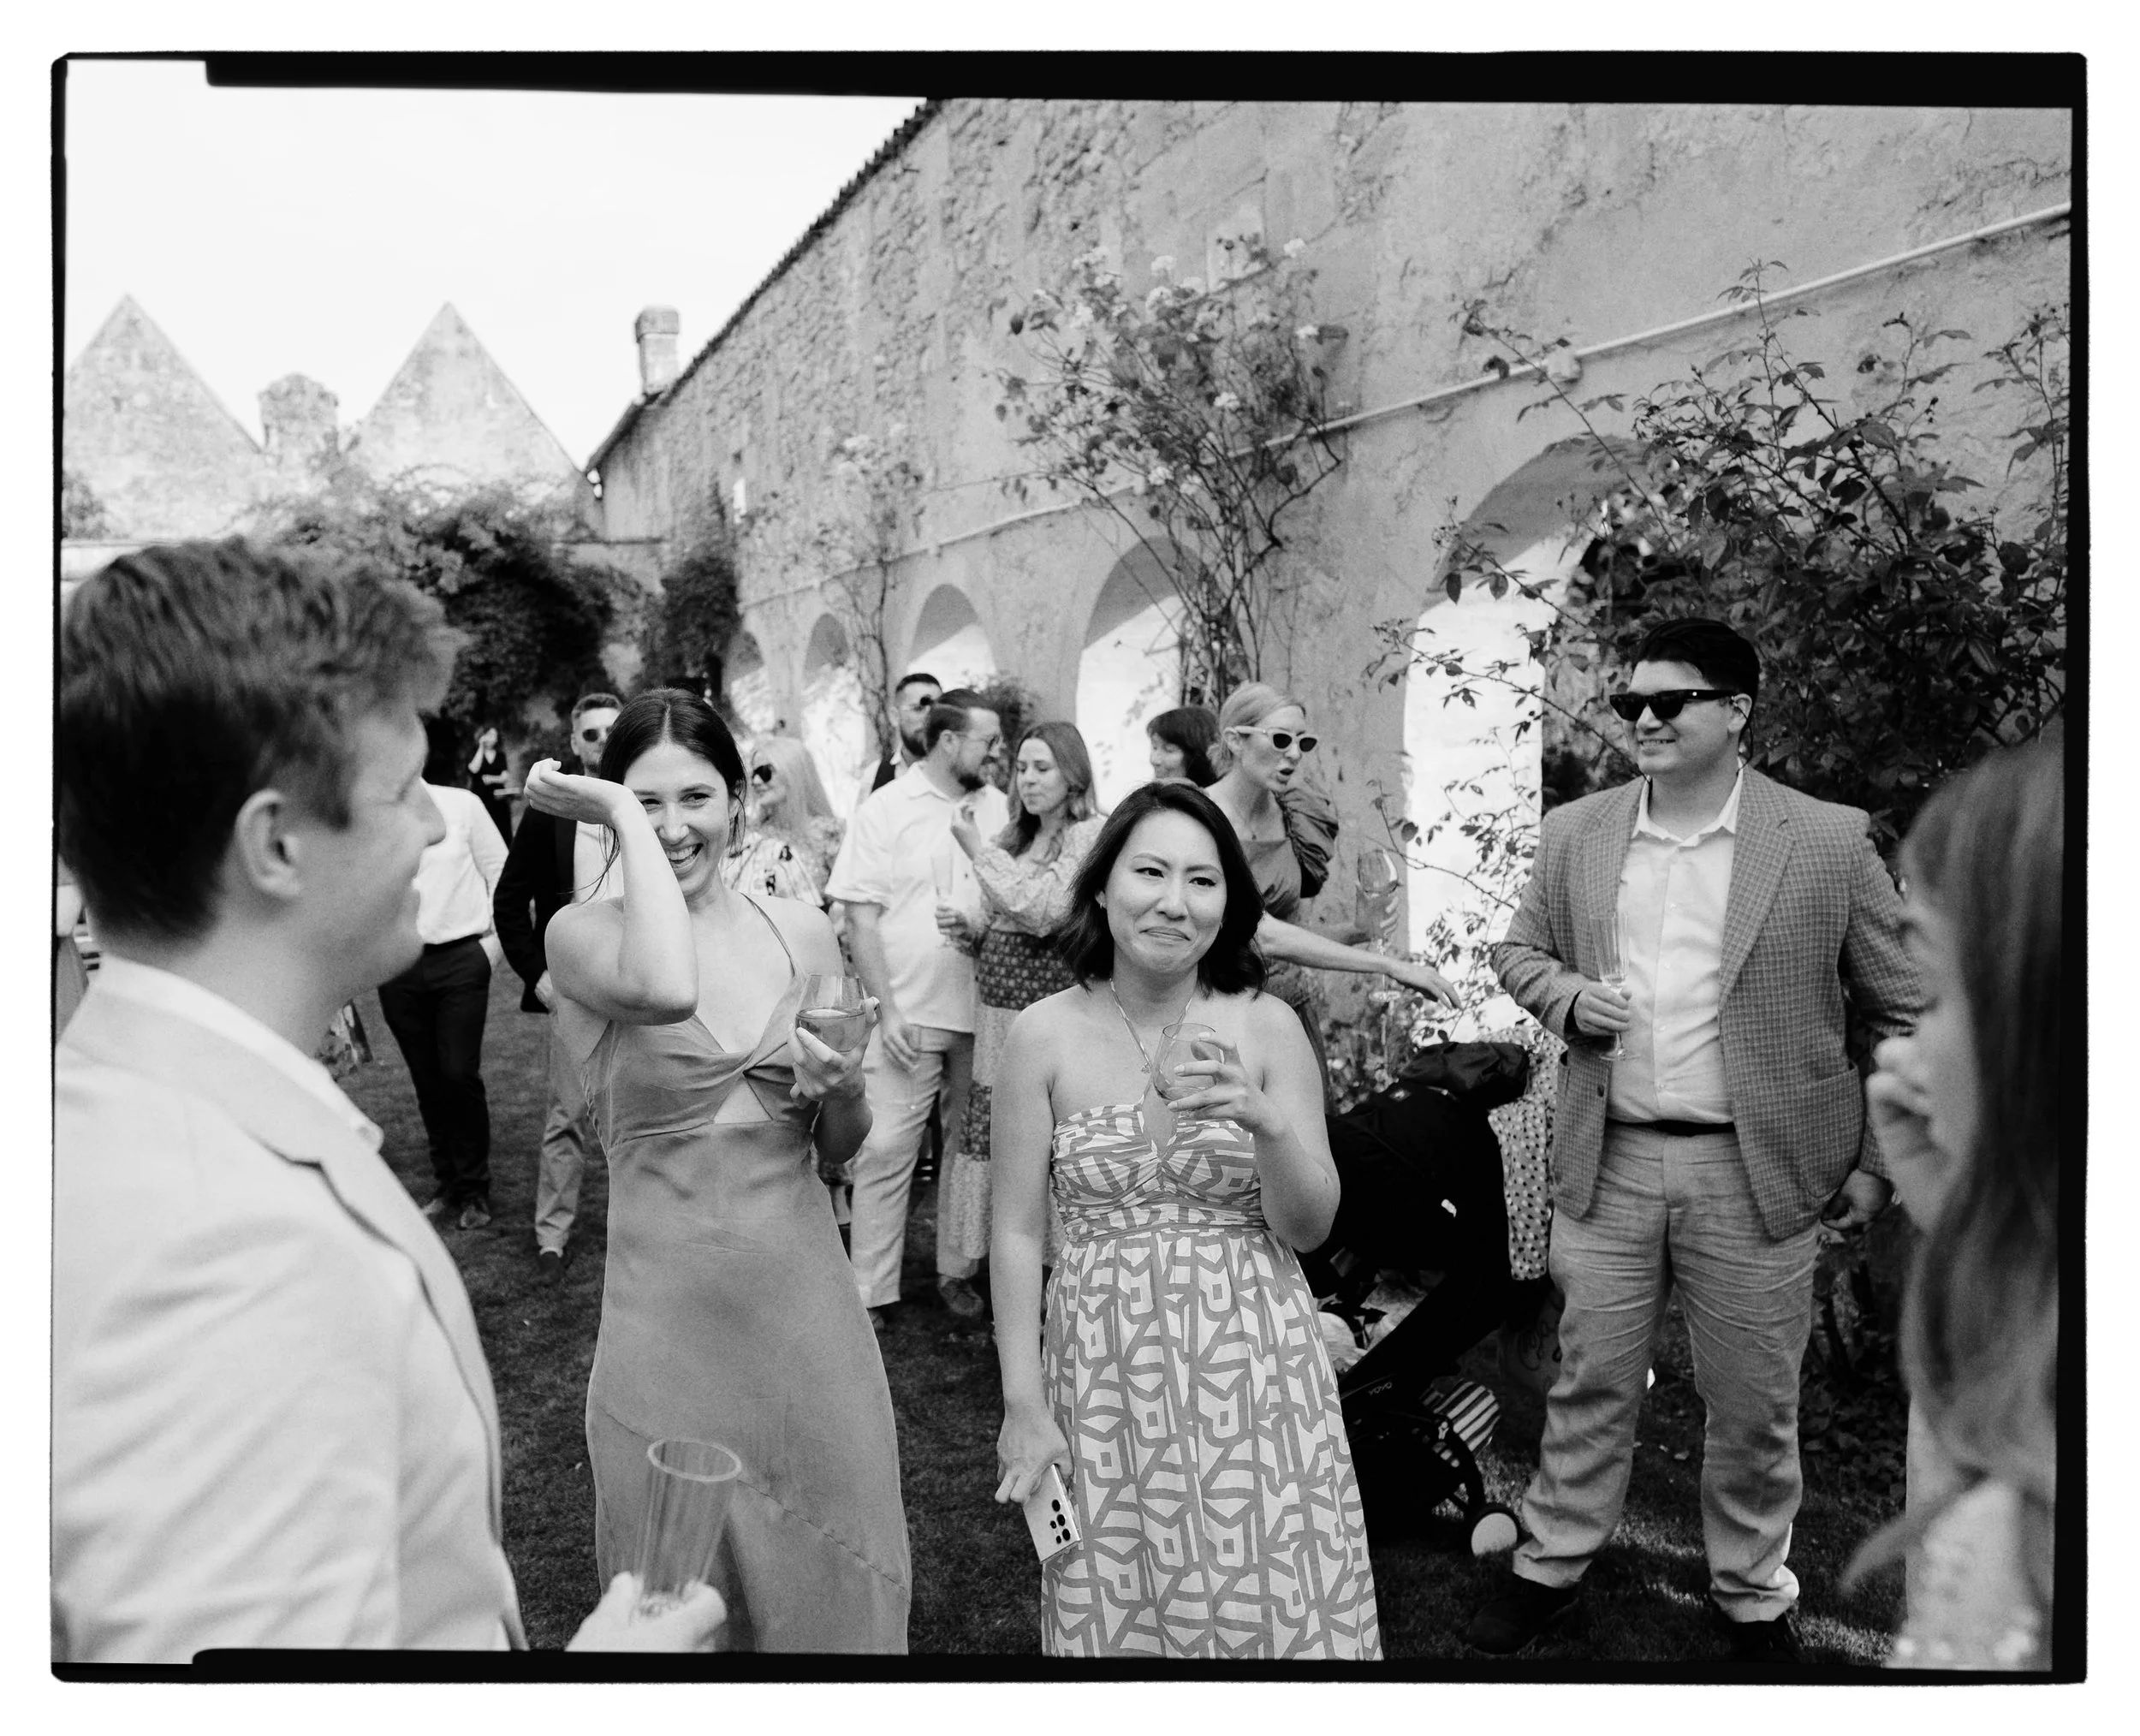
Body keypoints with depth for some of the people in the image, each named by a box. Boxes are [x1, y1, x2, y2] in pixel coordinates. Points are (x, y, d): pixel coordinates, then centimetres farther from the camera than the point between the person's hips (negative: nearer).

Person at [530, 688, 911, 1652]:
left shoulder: (801, 931, 1)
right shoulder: (582, 931, -9)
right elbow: (663, 989, -35)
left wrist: (842, 1087, -13)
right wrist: (623, 814, -23)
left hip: (804, 1292, 3)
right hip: (668, 1307, -3)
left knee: (830, 1570, 19)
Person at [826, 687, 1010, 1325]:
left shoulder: (995, 806, 6)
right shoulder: (885, 810, -6)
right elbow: (860, 916, -8)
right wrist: (888, 1009, -13)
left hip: (983, 1011, 4)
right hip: (909, 1015, -4)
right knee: (886, 1151, 0)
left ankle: (957, 1270, 28)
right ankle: (870, 1292, 11)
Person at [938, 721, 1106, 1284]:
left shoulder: (1091, 833, -7)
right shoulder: (1016, 836, 16)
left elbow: (1043, 910, -17)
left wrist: (980, 849, -11)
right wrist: (972, 927, 4)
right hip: (996, 1003, 7)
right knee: (991, 1128, 9)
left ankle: (1056, 1270, 10)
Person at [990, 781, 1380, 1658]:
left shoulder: (1268, 1026, -5)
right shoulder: (1045, 1035, -6)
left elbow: (1308, 1228, -3)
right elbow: (1017, 1232, -2)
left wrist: (1265, 1123, -21)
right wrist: (1023, 1405, -4)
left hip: (1253, 1365, 1)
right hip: (1108, 1374, 0)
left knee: (1270, 1609, 10)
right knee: (1119, 1613, 12)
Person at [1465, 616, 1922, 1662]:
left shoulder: (1828, 840, -5)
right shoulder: (1573, 834, 3)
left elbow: (1901, 1010, 1)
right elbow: (1517, 950, 15)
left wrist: (1879, 1162, 1)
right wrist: (1564, 994, -8)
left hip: (1758, 1171, -2)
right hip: (1609, 1163, 2)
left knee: (1755, 1404, 13)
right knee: (1589, 1381, 13)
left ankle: (1752, 1596, 35)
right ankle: (1551, 1566, 32)